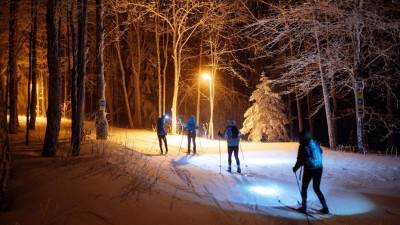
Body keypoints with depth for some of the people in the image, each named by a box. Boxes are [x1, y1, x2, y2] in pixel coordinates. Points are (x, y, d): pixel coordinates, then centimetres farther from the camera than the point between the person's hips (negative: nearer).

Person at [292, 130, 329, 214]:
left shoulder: (303, 146, -11)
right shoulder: (315, 143, 5)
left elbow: (300, 160, -11)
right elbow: (320, 152, 19)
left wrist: (295, 168, 5)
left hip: (309, 169, -5)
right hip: (319, 169, 5)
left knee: (304, 188, 15)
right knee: (317, 188, 18)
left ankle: (304, 207, 18)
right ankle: (325, 207, 14)